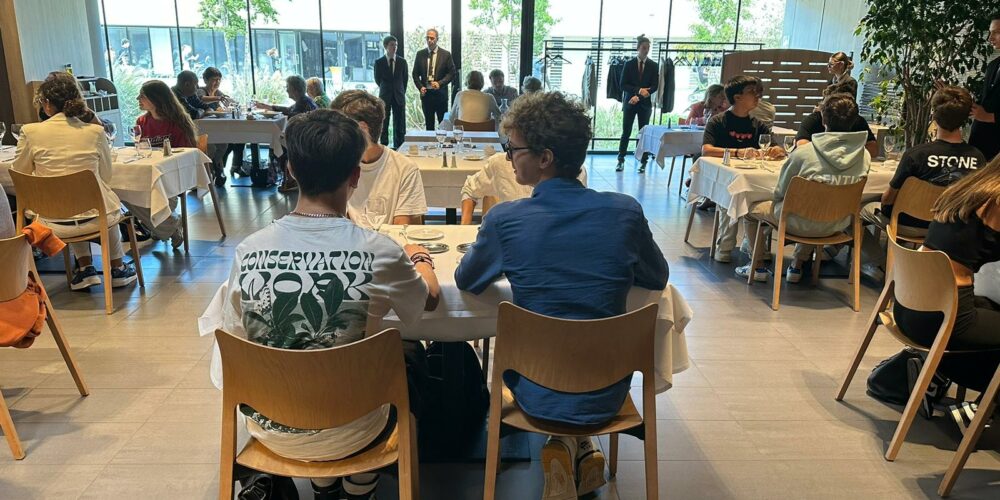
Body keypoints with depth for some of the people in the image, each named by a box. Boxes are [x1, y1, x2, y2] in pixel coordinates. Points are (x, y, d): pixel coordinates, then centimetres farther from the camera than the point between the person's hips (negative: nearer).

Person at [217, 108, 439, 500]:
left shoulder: (248, 250, -13)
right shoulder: (377, 252, -21)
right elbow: (430, 299, -1)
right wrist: (420, 259, 20)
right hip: (345, 434, -3)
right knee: (411, 354, 24)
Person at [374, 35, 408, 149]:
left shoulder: (402, 62, 4)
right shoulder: (379, 62, -1)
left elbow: (405, 79, 12)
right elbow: (377, 79, 8)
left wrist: (401, 91, 12)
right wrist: (385, 89, 11)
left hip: (399, 96, 1)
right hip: (385, 97, -1)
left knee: (399, 123, 1)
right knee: (383, 123, 2)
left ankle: (398, 147, 8)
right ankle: (384, 146, 9)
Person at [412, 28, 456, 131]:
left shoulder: (446, 54, 0)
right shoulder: (420, 54, 7)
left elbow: (451, 73, -1)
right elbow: (415, 74, 11)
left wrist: (440, 83, -15)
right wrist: (420, 87, -5)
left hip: (440, 94, -2)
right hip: (426, 94, 2)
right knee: (429, 124, 7)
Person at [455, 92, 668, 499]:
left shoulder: (504, 220, -17)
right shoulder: (625, 212, -12)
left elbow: (465, 282, 2)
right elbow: (658, 279, 6)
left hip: (538, 398, -2)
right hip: (607, 396, 3)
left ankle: (567, 447, 12)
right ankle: (580, 449, 19)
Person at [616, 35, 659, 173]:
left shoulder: (653, 66, 4)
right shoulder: (629, 64, 2)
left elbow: (654, 86, -2)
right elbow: (623, 85, -3)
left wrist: (639, 96, -12)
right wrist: (638, 90, -18)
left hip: (645, 104, 1)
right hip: (629, 102, -1)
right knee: (626, 132, 0)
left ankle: (643, 162, 6)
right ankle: (621, 160, 6)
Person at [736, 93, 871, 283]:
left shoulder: (803, 153, -21)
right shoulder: (864, 155, -8)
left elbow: (780, 193, -9)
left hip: (801, 224, -5)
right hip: (836, 226, 5)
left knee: (751, 208, 18)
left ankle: (757, 267, 24)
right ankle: (797, 266, 39)